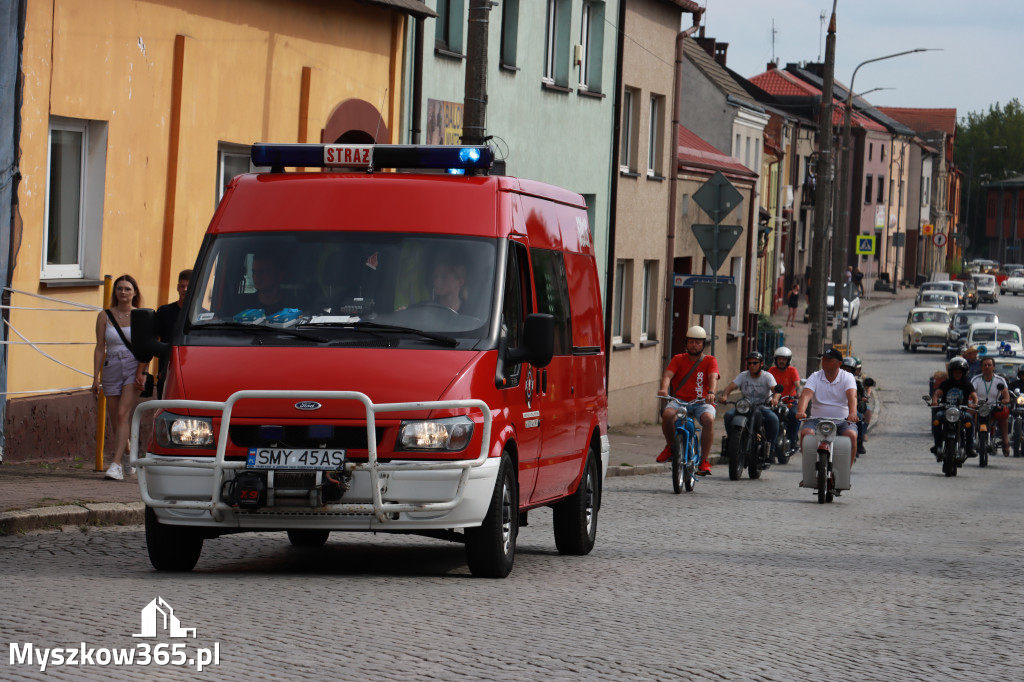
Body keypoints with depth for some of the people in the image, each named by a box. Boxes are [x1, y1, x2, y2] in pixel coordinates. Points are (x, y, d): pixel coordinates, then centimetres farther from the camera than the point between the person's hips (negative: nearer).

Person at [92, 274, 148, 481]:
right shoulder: (105, 317, 8)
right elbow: (100, 348, 6)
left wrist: (141, 373, -15)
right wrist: (96, 377, 0)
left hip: (134, 369, -3)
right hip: (112, 370, 3)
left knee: (123, 414, -18)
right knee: (115, 422, 5)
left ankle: (116, 465, -25)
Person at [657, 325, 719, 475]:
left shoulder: (710, 361, 8)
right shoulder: (678, 359, 12)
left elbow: (713, 378, -12)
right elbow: (668, 375, -5)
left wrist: (711, 392, -34)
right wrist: (664, 388, -29)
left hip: (701, 401, -1)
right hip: (679, 399, 1)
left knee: (709, 419, -34)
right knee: (667, 413, -33)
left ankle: (704, 461, -24)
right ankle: (671, 446, -4)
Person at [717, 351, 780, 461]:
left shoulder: (767, 376, 1)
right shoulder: (743, 376, 6)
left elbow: (775, 389, -16)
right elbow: (731, 386, -8)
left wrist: (775, 398, -41)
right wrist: (724, 395, -31)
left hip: (763, 407, -2)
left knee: (773, 418, -33)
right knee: (729, 415, -25)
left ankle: (771, 447, -20)